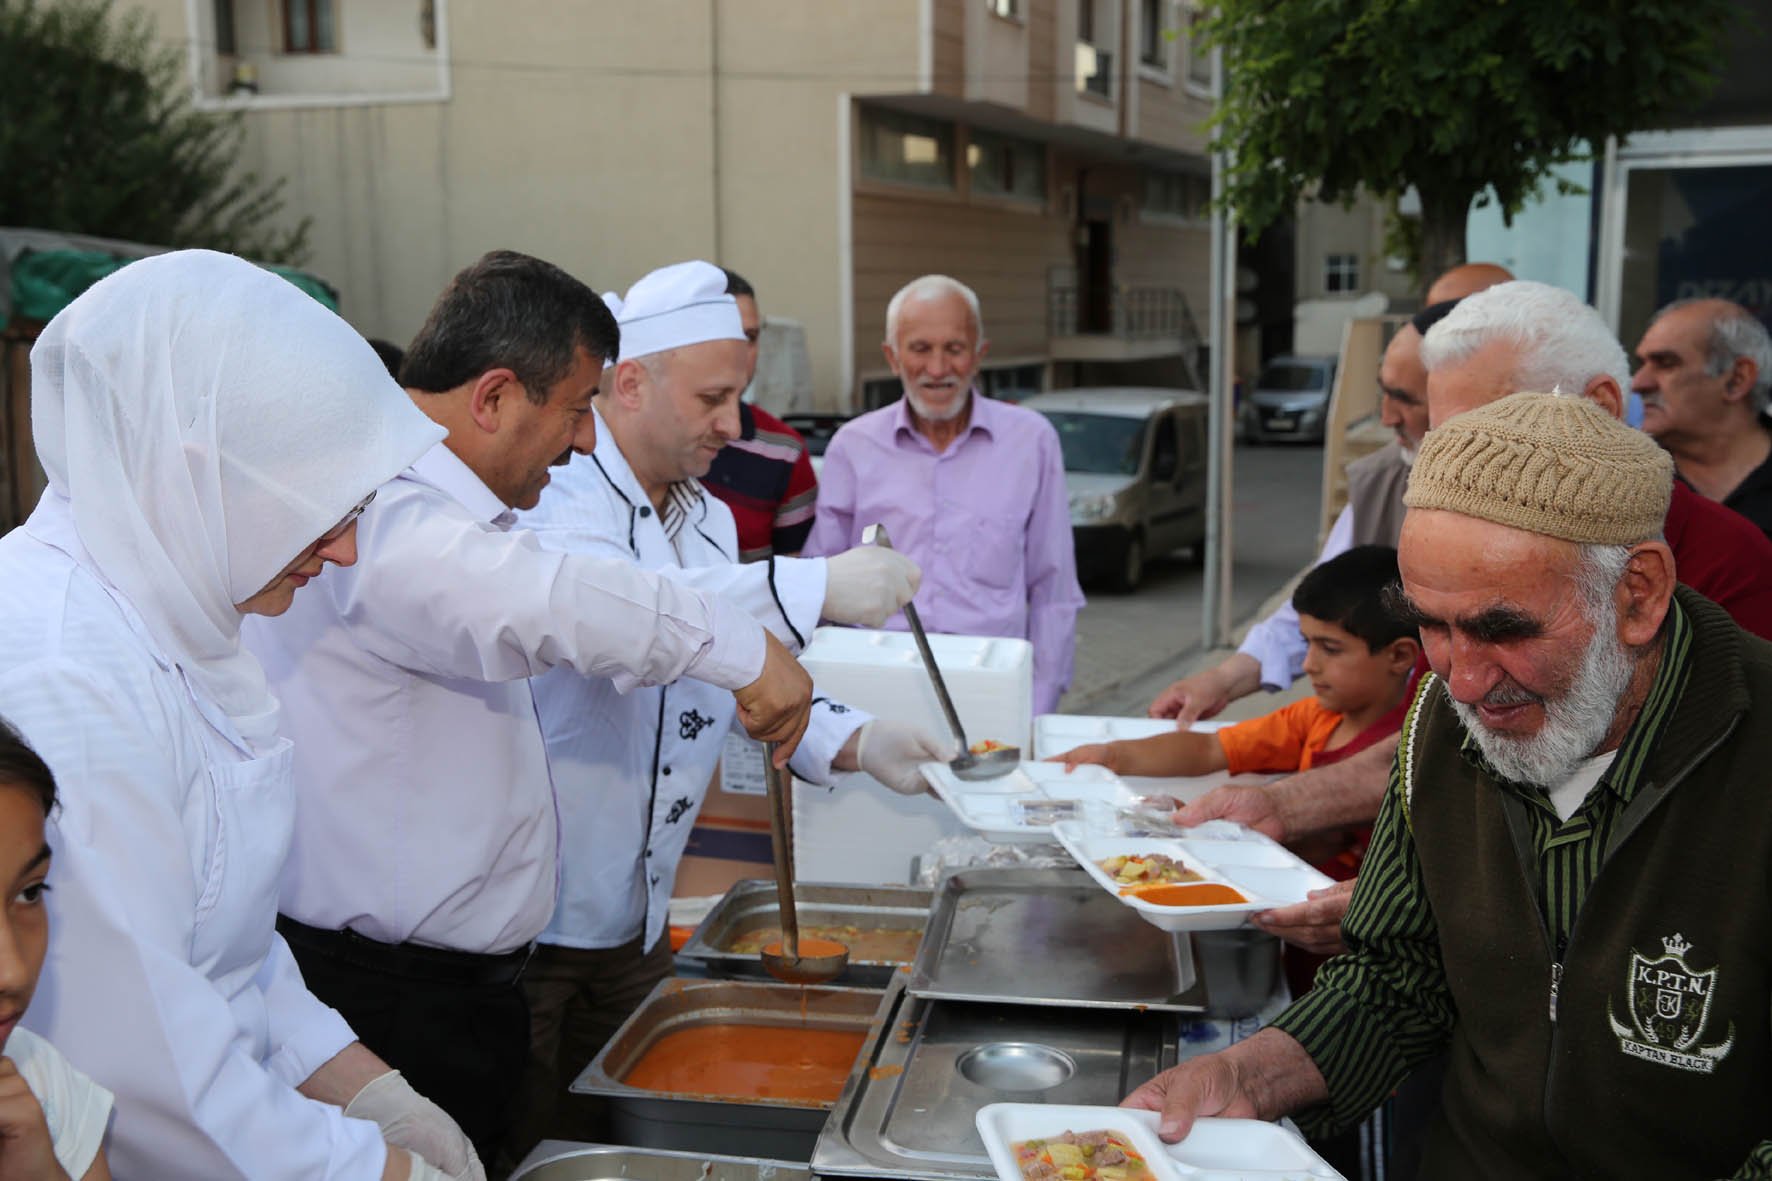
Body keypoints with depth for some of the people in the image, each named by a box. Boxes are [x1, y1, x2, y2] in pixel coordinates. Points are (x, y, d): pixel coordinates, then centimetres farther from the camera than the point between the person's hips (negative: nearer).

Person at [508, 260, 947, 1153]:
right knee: (521, 1151, 6)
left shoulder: (707, 520, 10)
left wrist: (855, 743, -7)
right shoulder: (556, 496, -19)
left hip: (632, 917, 8)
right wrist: (821, 586, -39)